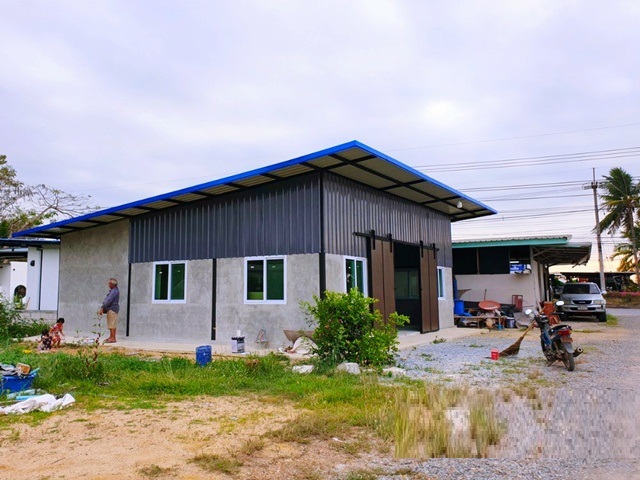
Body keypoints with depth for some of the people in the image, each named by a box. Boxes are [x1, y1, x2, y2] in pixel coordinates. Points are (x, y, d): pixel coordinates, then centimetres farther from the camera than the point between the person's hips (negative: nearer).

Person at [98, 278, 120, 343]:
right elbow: (106, 299, 17)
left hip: (113, 309, -10)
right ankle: (111, 337, 18)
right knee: (110, 323, 13)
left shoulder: (114, 291, -16)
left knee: (112, 324, -8)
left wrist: (102, 308, -20)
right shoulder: (112, 290, 17)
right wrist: (102, 308, 11)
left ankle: (113, 338, -5)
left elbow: (108, 300, -21)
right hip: (110, 309, 10)